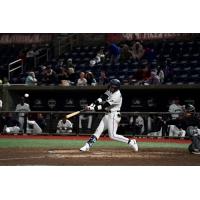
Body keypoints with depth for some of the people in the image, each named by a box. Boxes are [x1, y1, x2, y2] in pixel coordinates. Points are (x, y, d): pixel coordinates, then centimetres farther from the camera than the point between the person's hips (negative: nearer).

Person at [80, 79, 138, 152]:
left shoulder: (117, 95, -23)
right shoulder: (110, 91, 5)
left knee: (112, 135, -11)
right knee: (98, 130, 5)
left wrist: (92, 108, -24)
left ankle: (131, 142, -4)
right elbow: (102, 98, 2)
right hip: (107, 115, 9)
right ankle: (87, 146, 5)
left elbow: (104, 105, -25)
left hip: (113, 115, -9)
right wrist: (93, 104, -13)